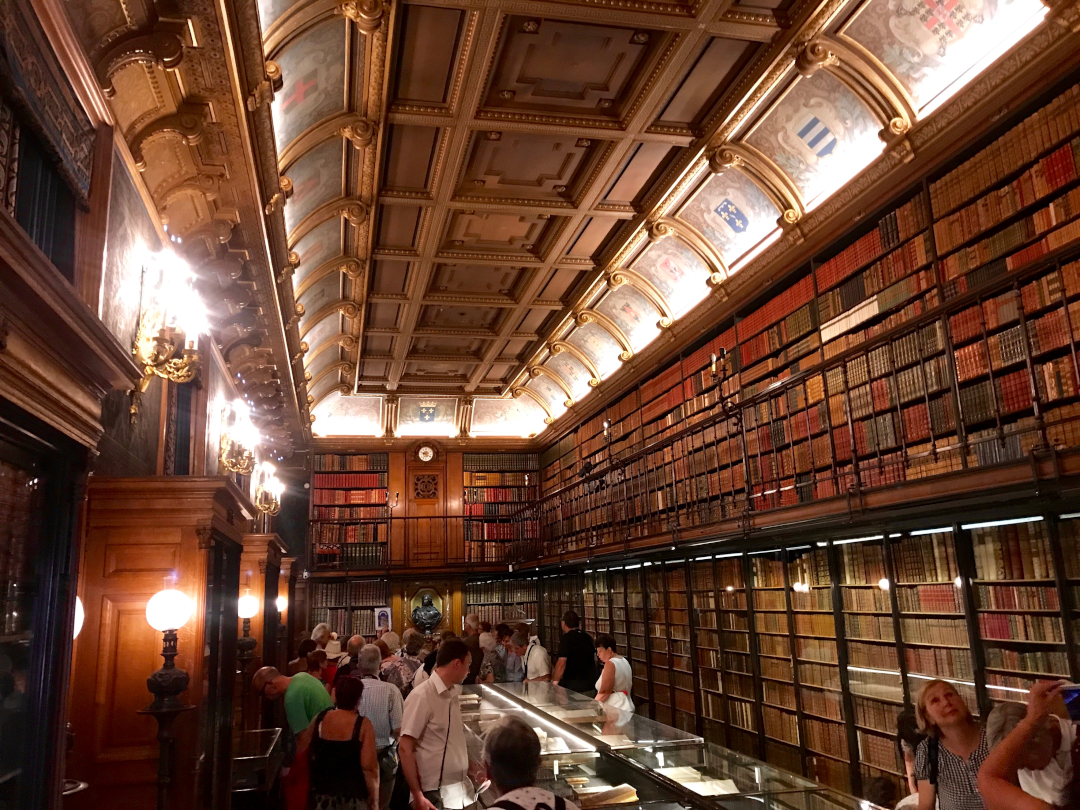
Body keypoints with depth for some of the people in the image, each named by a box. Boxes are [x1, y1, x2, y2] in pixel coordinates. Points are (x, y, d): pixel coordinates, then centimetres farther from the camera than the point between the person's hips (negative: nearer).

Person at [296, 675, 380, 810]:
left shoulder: (320, 719, -3)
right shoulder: (363, 725, -14)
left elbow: (300, 750, 9)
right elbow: (368, 766, -17)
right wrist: (373, 796, -7)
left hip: (323, 791, 3)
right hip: (354, 795, -3)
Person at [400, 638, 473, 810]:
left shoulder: (452, 694, 7)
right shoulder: (421, 696, -16)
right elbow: (406, 749, -18)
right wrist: (418, 796, -20)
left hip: (458, 787, 7)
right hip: (434, 792, -7)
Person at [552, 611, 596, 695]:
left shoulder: (566, 638, -11)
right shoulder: (587, 637, 11)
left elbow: (561, 663, -18)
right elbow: (595, 659, 23)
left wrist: (555, 681, -12)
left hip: (573, 685, -7)